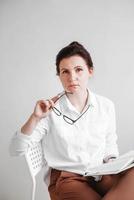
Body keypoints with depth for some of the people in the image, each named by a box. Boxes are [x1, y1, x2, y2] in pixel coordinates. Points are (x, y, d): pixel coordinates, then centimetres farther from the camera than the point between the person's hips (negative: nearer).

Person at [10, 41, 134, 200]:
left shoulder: (106, 106, 2)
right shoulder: (50, 109, -7)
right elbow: (16, 149, -8)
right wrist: (35, 118, -22)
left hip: (100, 176, 4)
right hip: (66, 179, -4)